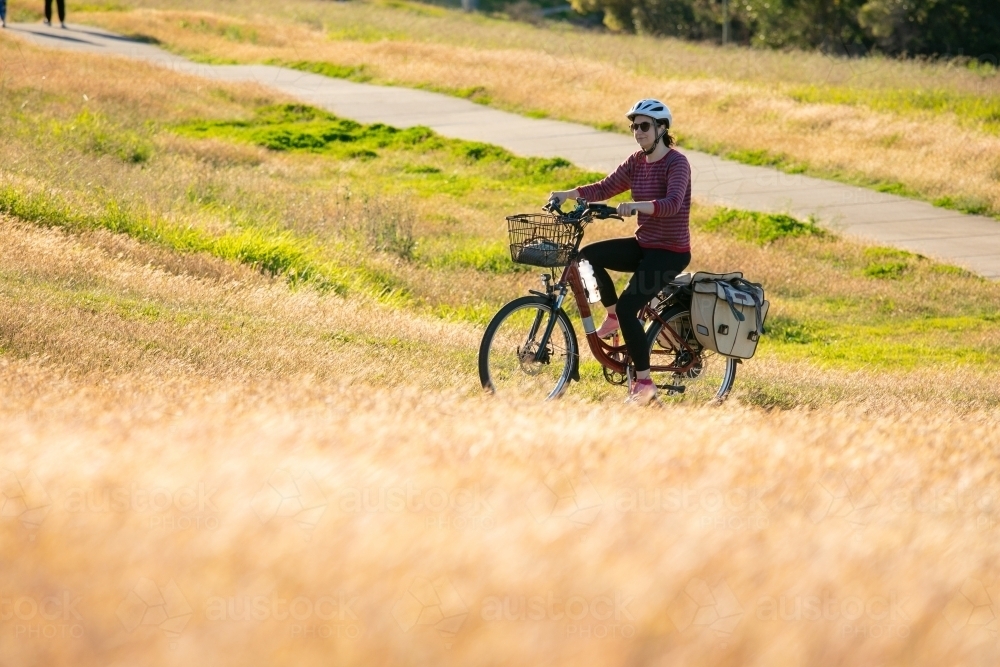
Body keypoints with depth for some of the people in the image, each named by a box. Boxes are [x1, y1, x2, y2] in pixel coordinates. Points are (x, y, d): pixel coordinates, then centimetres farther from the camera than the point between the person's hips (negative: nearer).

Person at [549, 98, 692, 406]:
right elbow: (606, 188, 5)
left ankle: (644, 383, -13)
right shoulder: (637, 161, 7)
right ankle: (613, 316, 6)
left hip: (670, 252, -7)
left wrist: (635, 205, -47)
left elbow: (672, 203, -31)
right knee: (588, 255, -13)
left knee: (628, 306, -21)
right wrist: (567, 194, -10)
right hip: (643, 244, 7)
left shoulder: (676, 163, -15)